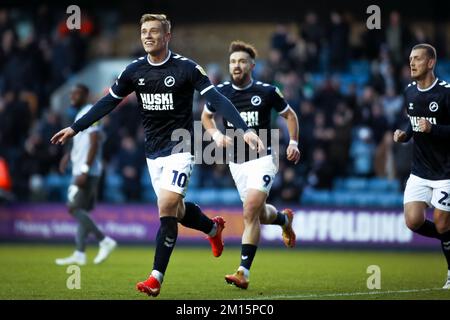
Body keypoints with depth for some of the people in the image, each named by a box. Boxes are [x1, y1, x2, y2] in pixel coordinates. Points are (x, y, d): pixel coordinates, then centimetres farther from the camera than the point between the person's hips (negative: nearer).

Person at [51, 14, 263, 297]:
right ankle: (213, 227, 45)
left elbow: (217, 99, -15)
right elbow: (108, 102, 12)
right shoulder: (135, 70, 2)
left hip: (180, 147, -5)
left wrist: (245, 130, -25)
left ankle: (156, 278, -12)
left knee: (167, 208, -16)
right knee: (177, 211, 12)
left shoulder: (187, 68, -11)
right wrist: (75, 128, 12)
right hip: (153, 152, 5)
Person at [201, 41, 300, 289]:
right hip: (236, 163, 4)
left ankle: (243, 272, -20)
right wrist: (217, 135, -1)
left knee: (250, 213, -20)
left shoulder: (267, 92, -7)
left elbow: (289, 114, 9)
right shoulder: (220, 92, -1)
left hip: (262, 159, -4)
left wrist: (293, 142, -1)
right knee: (259, 214, 14)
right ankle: (285, 218, 52)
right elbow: (206, 116, 17)